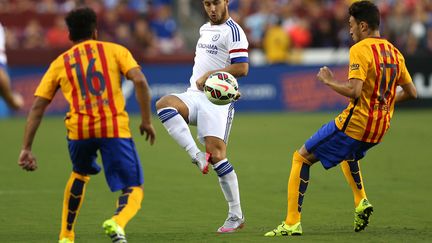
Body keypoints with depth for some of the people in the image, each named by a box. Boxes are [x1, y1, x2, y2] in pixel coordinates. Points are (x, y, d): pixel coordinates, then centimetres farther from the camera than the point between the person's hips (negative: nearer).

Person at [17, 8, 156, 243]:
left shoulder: (59, 63, 19)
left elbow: (37, 106, 12)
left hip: (79, 129, 3)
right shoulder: (114, 50, 14)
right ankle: (117, 223, -30)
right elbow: (139, 81, -3)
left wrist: (26, 149, 11)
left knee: (80, 174, 33)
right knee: (133, 190, 3)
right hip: (115, 127, -3)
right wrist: (147, 120, 3)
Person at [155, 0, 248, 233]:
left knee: (216, 155, -15)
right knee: (164, 104, -24)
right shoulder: (205, 29, 19)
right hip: (195, 95, 8)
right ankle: (197, 155, -28)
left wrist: (209, 75, -14)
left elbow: (242, 68, -16)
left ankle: (236, 216, -5)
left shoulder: (232, 31, -7)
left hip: (218, 100, -7)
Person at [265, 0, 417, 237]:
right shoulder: (394, 52, 9)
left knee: (301, 158, 3)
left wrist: (329, 80, -9)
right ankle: (361, 202, 22)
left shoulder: (360, 49, -14)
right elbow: (411, 92, 15)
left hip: (355, 124, -8)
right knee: (348, 152, 40)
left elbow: (354, 91, -24)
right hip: (380, 127, 8)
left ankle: (292, 223, -4)